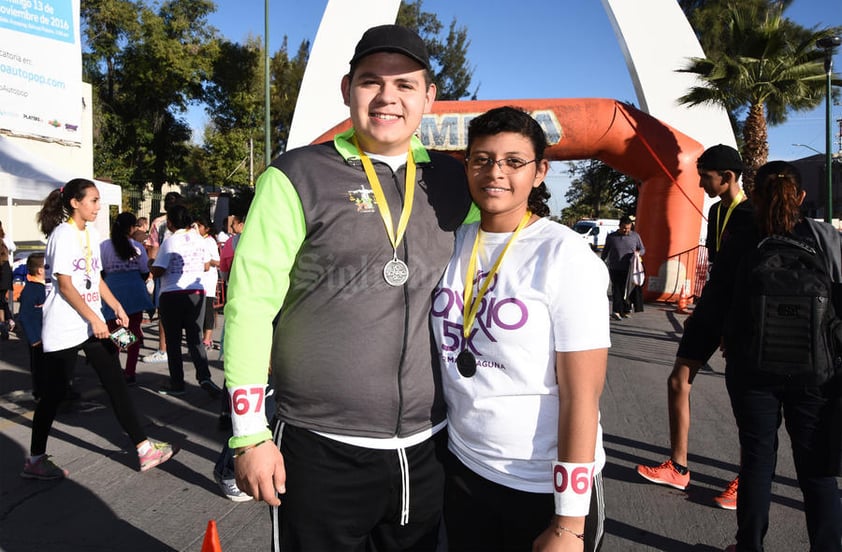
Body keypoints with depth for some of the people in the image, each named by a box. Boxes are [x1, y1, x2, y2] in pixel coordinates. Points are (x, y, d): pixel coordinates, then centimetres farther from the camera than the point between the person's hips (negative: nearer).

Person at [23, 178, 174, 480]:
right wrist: (94, 319, -20)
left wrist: (117, 306, 6)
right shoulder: (62, 235, -12)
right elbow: (65, 286, -17)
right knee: (54, 391, 3)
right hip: (64, 327, -7)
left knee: (116, 383, 4)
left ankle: (144, 448, 7)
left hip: (93, 324, 7)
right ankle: (35, 460, 21)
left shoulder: (92, 234, 11)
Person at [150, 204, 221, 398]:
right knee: (195, 338, 8)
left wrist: (151, 265, 8)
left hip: (171, 296, -4)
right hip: (196, 293, 4)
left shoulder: (170, 242, -10)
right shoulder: (198, 239, 3)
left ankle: (177, 384, 13)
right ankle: (204, 377, -9)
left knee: (173, 341, 8)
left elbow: (157, 272, -12)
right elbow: (206, 266, 13)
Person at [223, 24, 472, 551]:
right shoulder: (299, 176, -7)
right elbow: (250, 304, -8)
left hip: (429, 444, 4)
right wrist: (251, 435, -9)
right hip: (322, 450, -3)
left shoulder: (453, 182, 5)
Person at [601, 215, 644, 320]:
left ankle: (625, 310, 16)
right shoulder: (611, 237, 4)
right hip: (615, 269, -1)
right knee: (616, 289, -11)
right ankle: (616, 311, -16)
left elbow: (643, 249, 13)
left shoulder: (635, 236, 6)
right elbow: (605, 251, 15)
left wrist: (638, 252, -10)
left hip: (629, 269, 1)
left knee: (626, 290, 4)